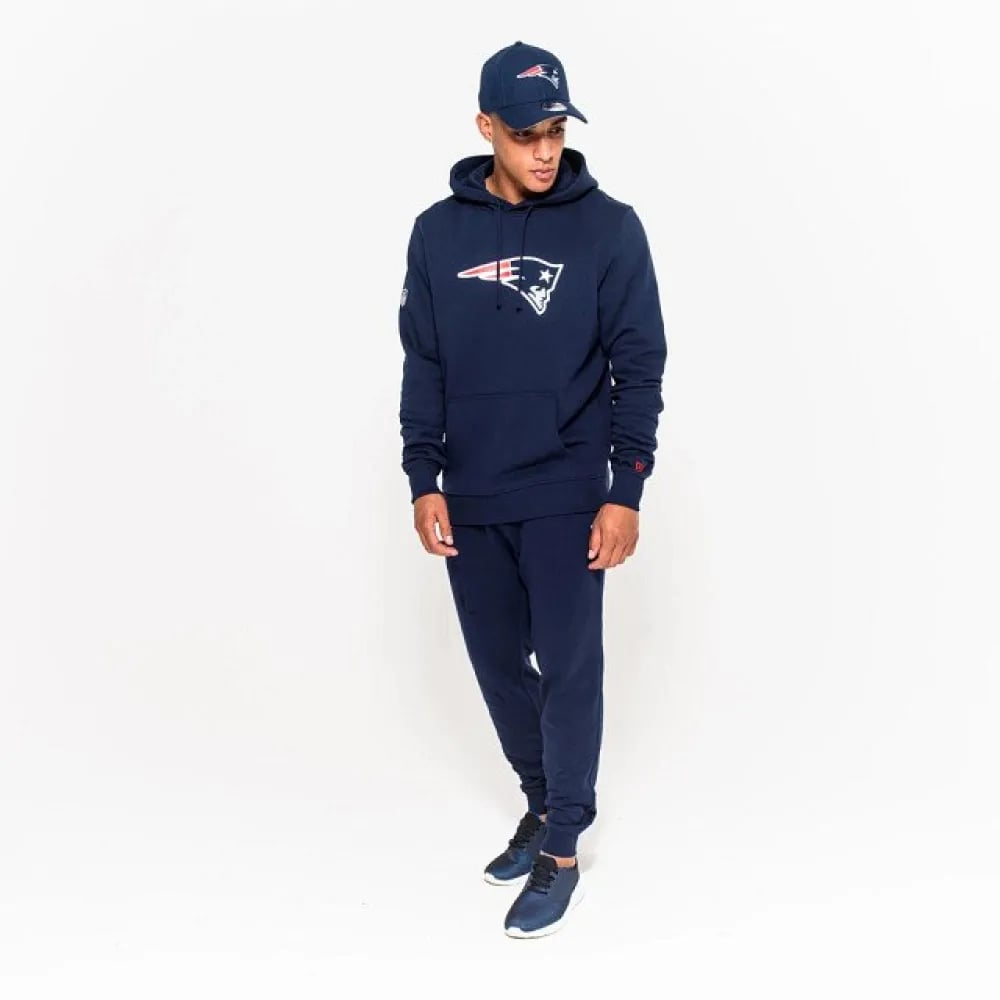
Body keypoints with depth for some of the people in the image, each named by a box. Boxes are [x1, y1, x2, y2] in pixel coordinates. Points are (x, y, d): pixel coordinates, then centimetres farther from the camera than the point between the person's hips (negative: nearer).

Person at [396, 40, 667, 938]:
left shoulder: (609, 228, -4)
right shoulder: (438, 233, 3)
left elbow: (641, 366, -4)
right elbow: (422, 365, 7)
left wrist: (626, 491, -9)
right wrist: (424, 480, 1)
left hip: (567, 496, -3)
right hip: (469, 500, 3)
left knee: (569, 667, 0)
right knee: (498, 663, 12)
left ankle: (562, 851, 15)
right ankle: (545, 802, 33)